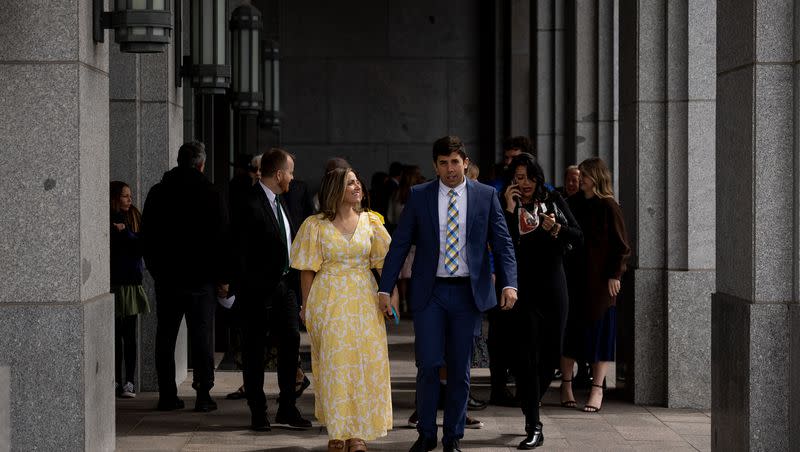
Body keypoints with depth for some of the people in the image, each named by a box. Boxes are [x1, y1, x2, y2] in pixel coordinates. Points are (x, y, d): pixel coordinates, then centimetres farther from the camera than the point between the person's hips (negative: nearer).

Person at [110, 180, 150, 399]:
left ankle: (129, 381, 1)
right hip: (111, 283, 0)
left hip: (131, 283, 0)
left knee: (129, 335, -1)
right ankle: (116, 380, 9)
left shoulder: (135, 219, 7)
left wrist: (125, 231, -13)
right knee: (115, 335, 3)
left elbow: (141, 246, -3)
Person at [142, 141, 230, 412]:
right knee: (202, 337, 1)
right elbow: (222, 239, -6)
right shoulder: (210, 195, -7)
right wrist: (223, 278, 0)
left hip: (166, 277, 3)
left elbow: (146, 237, 10)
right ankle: (203, 395, 0)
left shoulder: (157, 193, 5)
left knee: (165, 338, 8)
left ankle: (167, 395, 10)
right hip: (200, 278, -3)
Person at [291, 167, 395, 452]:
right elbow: (307, 270, 2)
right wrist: (306, 306, 0)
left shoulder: (370, 222, 6)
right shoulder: (315, 225, 0)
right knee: (334, 364, 0)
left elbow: (384, 263, 5)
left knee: (367, 363, 0)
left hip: (364, 303, 2)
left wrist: (390, 295, -5)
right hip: (329, 302, -2)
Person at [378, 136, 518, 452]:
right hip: (429, 292, 0)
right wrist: (385, 288, -4)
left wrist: (509, 284, -12)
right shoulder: (419, 196, 2)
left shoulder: (486, 196, 2)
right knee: (428, 365, -5)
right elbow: (399, 244, 3)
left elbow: (503, 244, 2)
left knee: (460, 370, 6)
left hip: (468, 292, 1)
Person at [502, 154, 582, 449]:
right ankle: (533, 427, -3)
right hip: (525, 290, -3)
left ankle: (530, 405, 34)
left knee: (551, 355, 9)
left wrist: (557, 228, -12)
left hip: (554, 287, 3)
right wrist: (510, 209, -18)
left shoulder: (553, 200, 7)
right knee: (526, 356, -6)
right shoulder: (507, 206, -2)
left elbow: (579, 236, 6)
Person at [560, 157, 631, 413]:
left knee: (599, 330, 0)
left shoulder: (608, 207, -7)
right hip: (573, 277, 5)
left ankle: (597, 390, 6)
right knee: (569, 329, 7)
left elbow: (621, 246, -6)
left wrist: (615, 275, -12)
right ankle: (566, 385, 17)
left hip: (599, 279, -5)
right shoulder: (574, 203, 8)